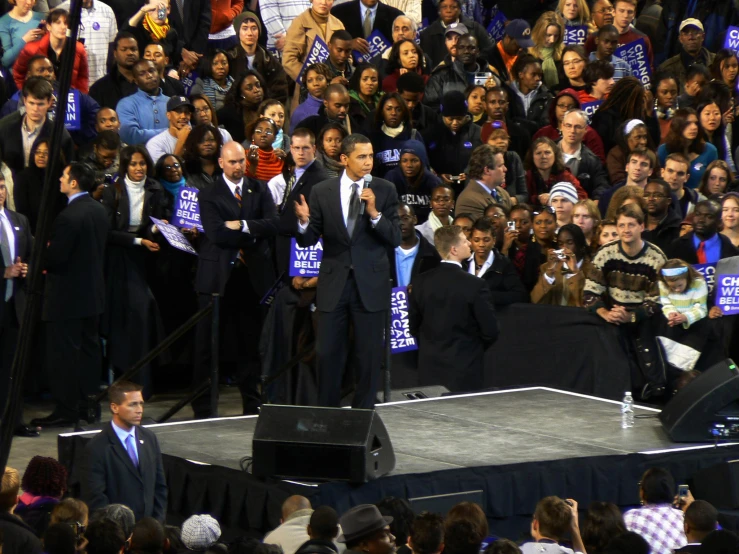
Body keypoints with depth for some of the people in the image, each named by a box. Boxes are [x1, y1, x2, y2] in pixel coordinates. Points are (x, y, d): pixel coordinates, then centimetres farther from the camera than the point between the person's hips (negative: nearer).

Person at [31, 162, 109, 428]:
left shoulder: (69, 216, -23)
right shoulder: (99, 210, 5)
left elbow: (55, 257, -23)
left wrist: (43, 253, -1)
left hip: (67, 296, -9)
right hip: (93, 293, 9)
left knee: (65, 353, -3)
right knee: (89, 348, 15)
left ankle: (65, 410, 1)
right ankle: (87, 403, 23)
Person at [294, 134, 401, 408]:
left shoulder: (385, 190, 0)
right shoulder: (322, 192, 1)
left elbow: (395, 239, -5)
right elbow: (308, 240, 2)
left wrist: (374, 213, -19)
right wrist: (304, 221, -20)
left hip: (370, 284, 0)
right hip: (334, 283, 0)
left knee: (369, 355, 4)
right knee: (327, 353, 2)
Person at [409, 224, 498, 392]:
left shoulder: (420, 282, -3)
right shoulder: (476, 285, -16)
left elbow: (414, 327, 6)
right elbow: (490, 332, -10)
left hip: (431, 372, 4)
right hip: (465, 373, -4)